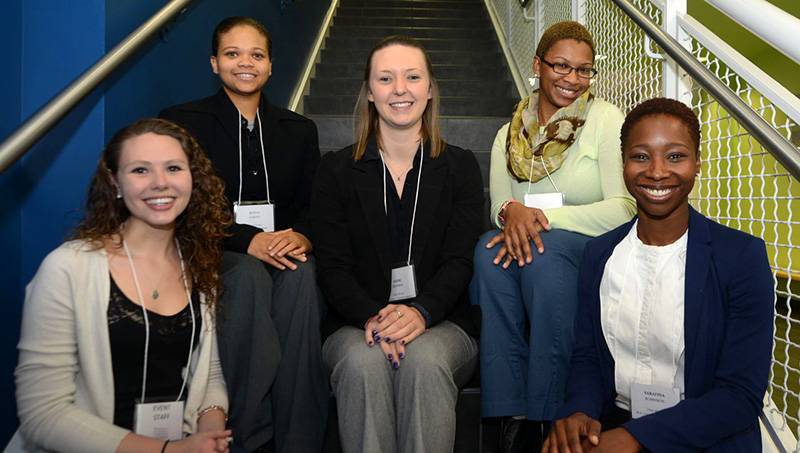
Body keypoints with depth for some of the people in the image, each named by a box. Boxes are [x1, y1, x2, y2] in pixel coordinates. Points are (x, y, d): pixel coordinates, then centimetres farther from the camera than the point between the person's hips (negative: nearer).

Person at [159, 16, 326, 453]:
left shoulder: (299, 130, 17)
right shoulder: (183, 122, 7)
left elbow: (313, 206, 9)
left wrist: (301, 237, -17)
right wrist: (248, 240, -21)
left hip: (283, 254, 2)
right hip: (211, 259, -2)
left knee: (302, 273, -33)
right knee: (249, 275, -36)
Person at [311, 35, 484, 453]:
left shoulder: (460, 167, 7)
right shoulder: (336, 171, 7)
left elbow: (459, 261, -3)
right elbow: (333, 266, -1)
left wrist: (421, 312, -23)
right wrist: (372, 316, -21)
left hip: (442, 322, 0)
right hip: (356, 324, 1)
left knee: (423, 360, -33)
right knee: (364, 362, -32)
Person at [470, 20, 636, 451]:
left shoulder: (606, 119, -1)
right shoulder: (509, 135, 11)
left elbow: (623, 209, -10)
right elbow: (499, 207, 5)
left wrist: (544, 215, -20)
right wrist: (512, 213, -21)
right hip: (530, 246, 3)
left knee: (546, 252, -35)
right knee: (491, 249, -30)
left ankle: (551, 416, -25)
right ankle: (513, 414, -26)